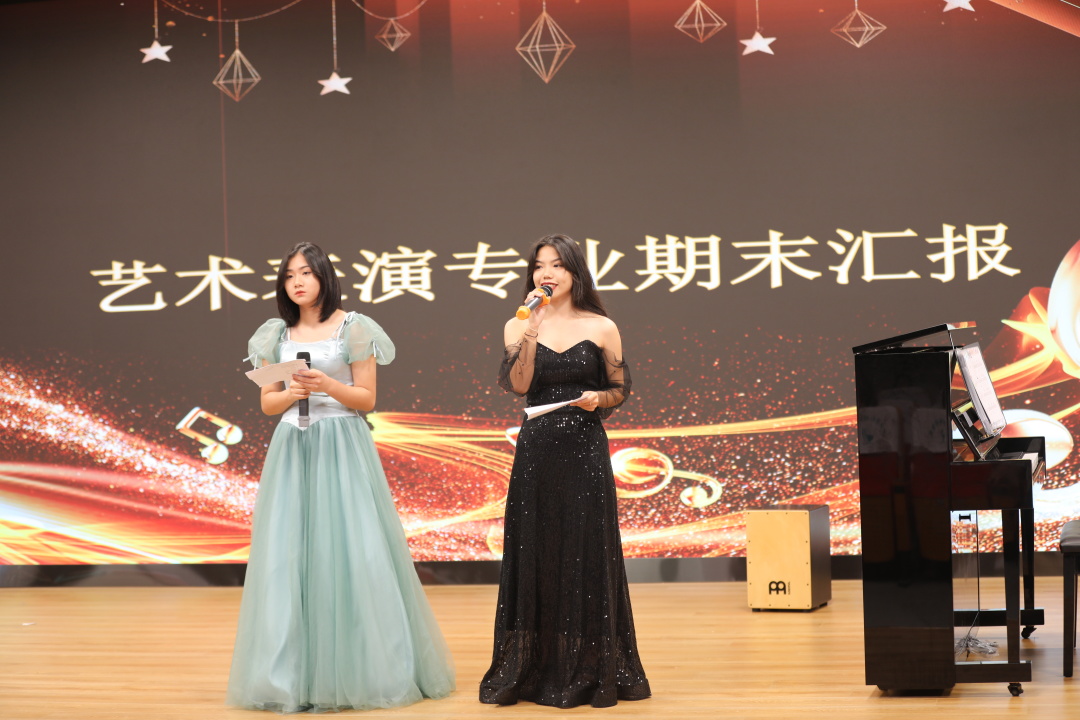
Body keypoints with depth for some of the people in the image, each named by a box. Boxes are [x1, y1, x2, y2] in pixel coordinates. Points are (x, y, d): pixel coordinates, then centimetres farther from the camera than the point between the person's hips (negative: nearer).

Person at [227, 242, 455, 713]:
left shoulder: (352, 329, 0)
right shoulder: (277, 335, 11)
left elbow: (367, 398, 0)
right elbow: (267, 403, 11)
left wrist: (327, 385, -16)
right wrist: (292, 392, -10)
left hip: (342, 449, -3)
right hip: (293, 449, 3)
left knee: (351, 549, -6)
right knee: (288, 555, -1)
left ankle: (358, 668, 4)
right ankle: (295, 671, 5)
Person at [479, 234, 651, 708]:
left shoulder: (601, 328, 2)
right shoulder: (518, 326, 6)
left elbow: (621, 389, 9)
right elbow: (518, 384, -9)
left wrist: (598, 399, -11)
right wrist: (532, 330, -16)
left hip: (585, 450, -1)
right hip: (536, 450, 2)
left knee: (586, 553, 1)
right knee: (536, 553, 5)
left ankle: (590, 670, 11)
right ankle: (534, 669, 14)